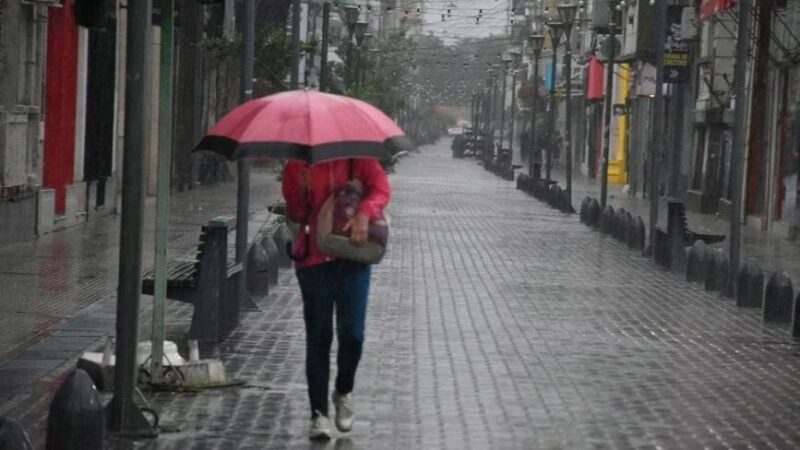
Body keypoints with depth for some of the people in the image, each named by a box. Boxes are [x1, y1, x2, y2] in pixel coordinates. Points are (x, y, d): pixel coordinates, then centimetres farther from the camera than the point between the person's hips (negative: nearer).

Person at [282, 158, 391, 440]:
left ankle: (343, 393, 24)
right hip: (314, 258, 0)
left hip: (353, 257, 0)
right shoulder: (297, 165, 5)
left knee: (352, 333, -5)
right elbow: (295, 212, 6)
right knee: (318, 337, 1)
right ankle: (319, 414, 6)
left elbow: (381, 188, -9)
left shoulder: (358, 157, 4)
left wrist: (364, 213, -26)